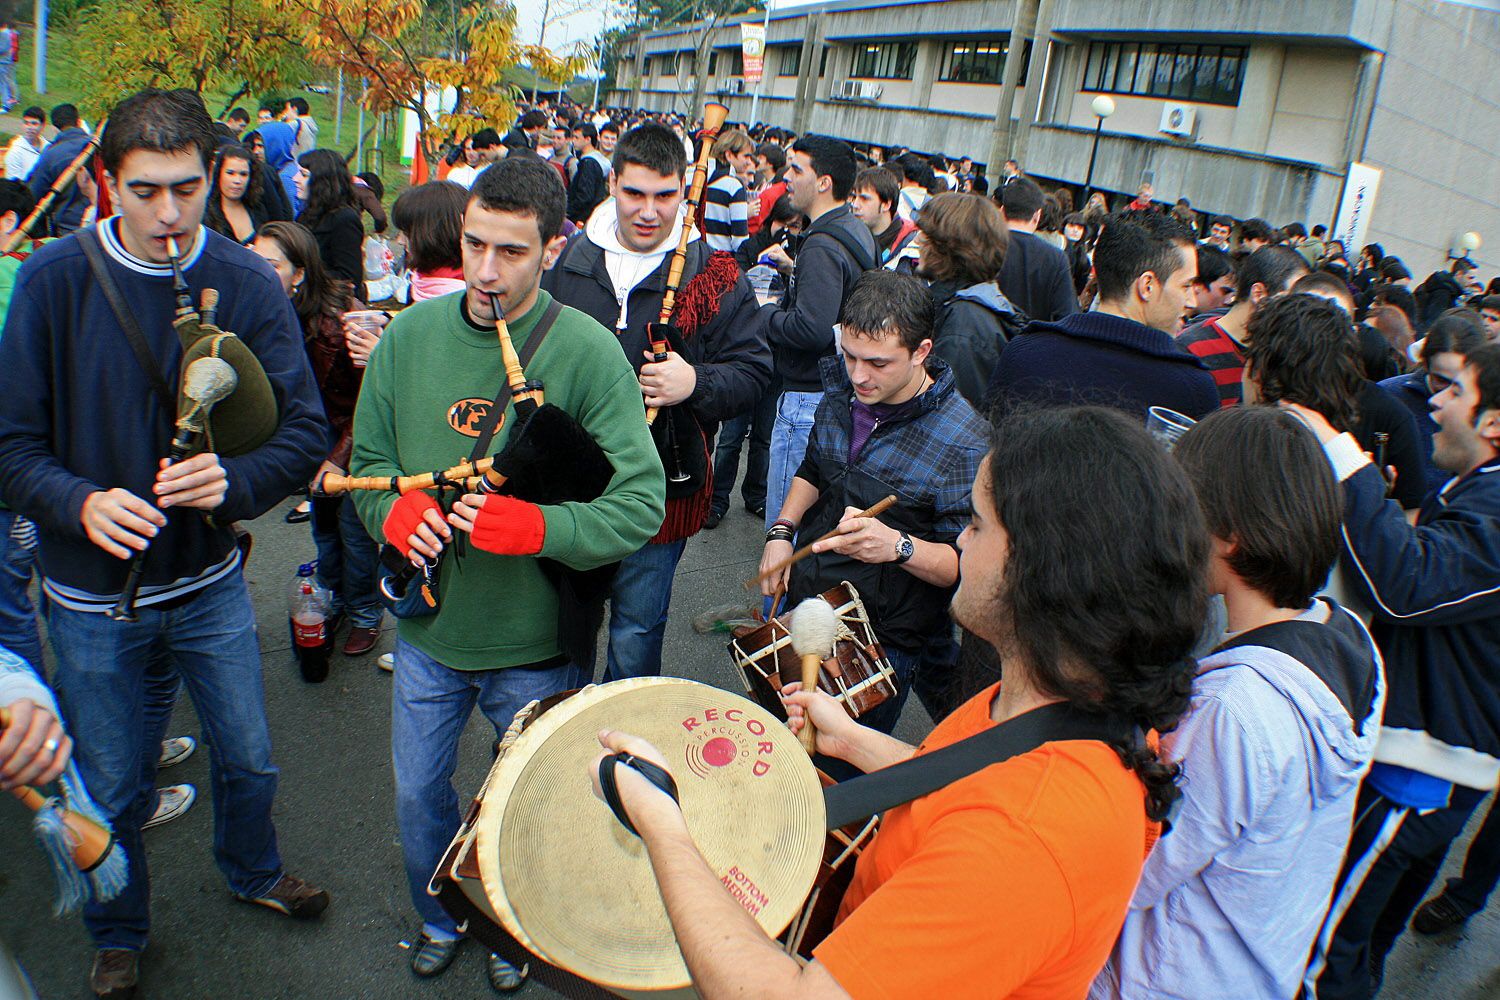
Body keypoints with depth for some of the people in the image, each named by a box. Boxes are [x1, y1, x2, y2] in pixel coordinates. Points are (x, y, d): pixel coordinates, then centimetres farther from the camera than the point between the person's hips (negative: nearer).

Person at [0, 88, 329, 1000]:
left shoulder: (247, 282, -10)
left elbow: (305, 432, -10)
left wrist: (236, 480, -29)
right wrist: (81, 503, -27)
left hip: (210, 580, 1)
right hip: (91, 593, -1)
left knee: (249, 760, 18)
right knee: (114, 788, 15)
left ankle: (254, 870, 50)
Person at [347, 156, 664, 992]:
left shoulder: (588, 352, -18)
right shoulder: (410, 337, -5)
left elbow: (640, 505, -20)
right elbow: (368, 459, 6)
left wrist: (537, 527, -33)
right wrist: (394, 508, -15)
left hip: (537, 645, -3)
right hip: (429, 631, 4)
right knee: (418, 794, 22)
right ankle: (441, 919, 53)